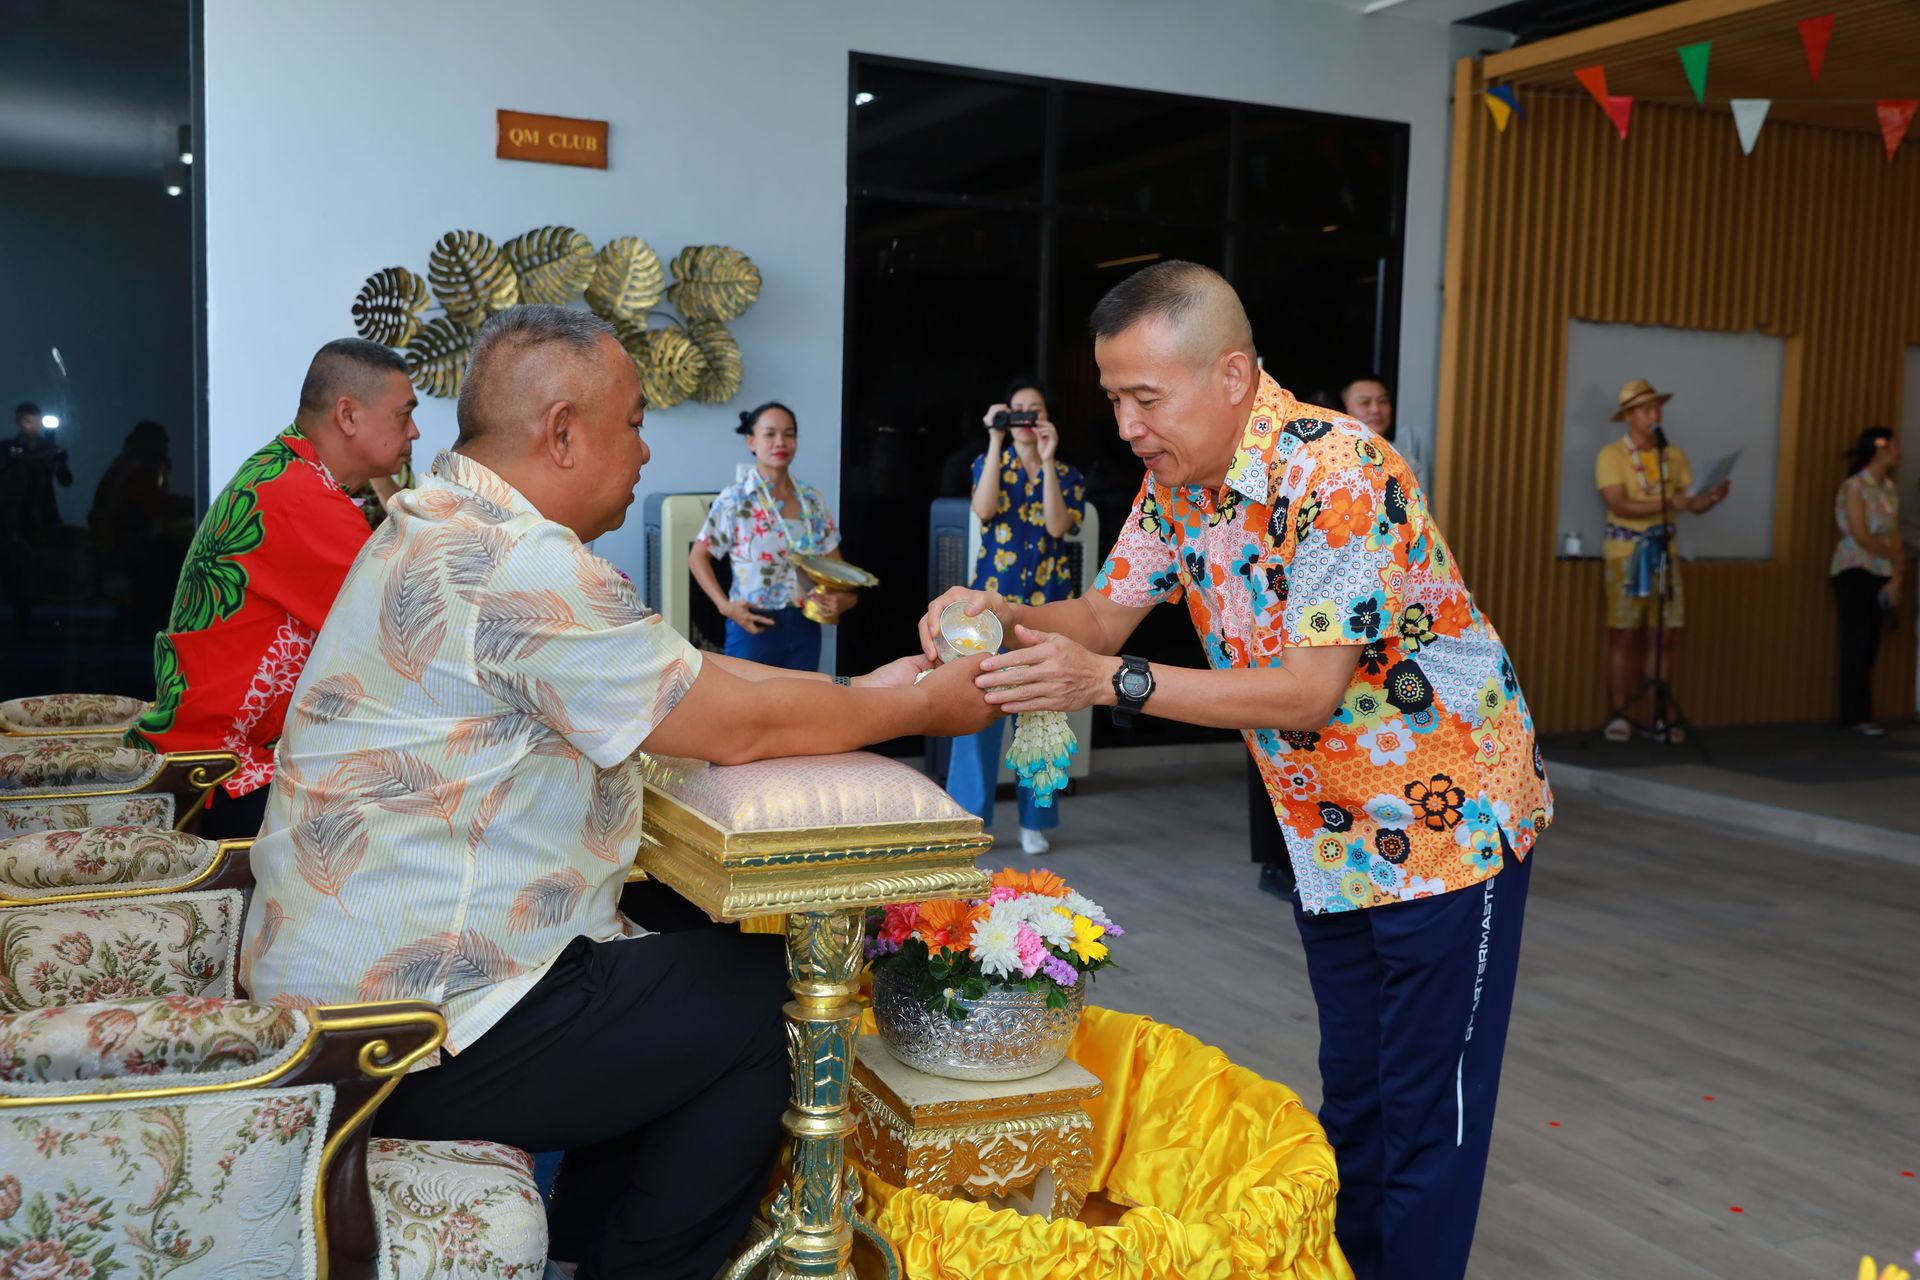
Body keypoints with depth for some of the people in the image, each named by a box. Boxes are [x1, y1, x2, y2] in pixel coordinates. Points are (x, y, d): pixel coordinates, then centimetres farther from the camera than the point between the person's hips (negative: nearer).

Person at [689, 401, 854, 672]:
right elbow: (697, 557, -2)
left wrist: (844, 597, -12)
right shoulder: (735, 499, -8)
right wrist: (725, 606, -14)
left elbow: (833, 561, 9)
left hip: (804, 626, 5)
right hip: (755, 627, -5)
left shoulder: (812, 500, 5)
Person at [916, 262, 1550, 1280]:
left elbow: (1309, 692, -29)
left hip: (1446, 823, -7)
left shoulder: (1336, 471, -27)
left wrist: (1109, 682, -34)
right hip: (1329, 838, 8)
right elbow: (1107, 613, 1)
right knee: (1350, 1093, 19)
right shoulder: (1177, 482, -1)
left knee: (1425, 1114, 3)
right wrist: (1011, 618, -21)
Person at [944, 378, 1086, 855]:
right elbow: (984, 510, -16)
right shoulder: (989, 464, 6)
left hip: (1046, 608, 1)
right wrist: (996, 441, -17)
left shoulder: (1066, 475, 6)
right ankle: (969, 818, 5)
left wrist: (1047, 460, -18)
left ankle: (1034, 820, 15)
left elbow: (1057, 526, -13)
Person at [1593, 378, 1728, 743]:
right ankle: (1619, 715, 5)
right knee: (1625, 636, -2)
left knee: (1668, 635, 2)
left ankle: (1658, 716, 10)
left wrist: (1712, 497, -17)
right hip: (1626, 549, -4)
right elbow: (1620, 505, -16)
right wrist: (1667, 503, -26)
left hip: (1664, 548, 4)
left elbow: (1694, 504, 5)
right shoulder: (1611, 455, -5)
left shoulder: (1675, 455, 9)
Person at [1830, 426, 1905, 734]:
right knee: (1858, 644, -6)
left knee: (1870, 645, 5)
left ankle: (1855, 714, 9)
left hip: (1881, 575, 7)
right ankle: (1858, 715, -1)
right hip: (1855, 572, -7)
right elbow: (1861, 537, -14)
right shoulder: (1854, 487, -10)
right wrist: (1896, 556, -3)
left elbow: (1894, 535, 7)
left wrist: (1896, 579, -2)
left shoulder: (1890, 488, 11)